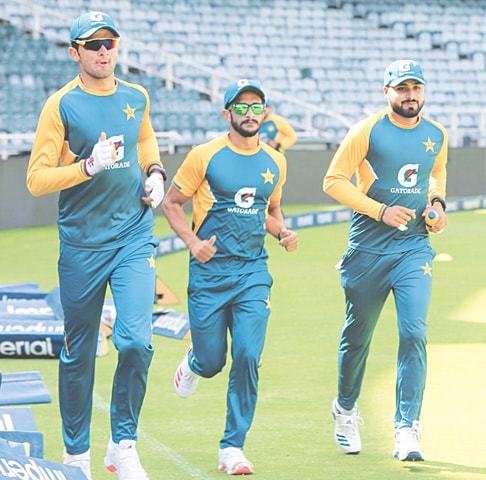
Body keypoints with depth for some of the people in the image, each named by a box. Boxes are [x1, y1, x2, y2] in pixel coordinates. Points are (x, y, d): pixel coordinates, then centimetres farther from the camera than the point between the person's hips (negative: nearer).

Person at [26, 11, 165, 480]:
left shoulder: (136, 98, 6)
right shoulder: (61, 105, -7)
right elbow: (37, 179, -11)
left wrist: (154, 171, 10)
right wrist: (91, 165, -22)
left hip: (134, 239, 2)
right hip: (81, 244, -2)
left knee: (136, 340, -14)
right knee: (78, 353, 7)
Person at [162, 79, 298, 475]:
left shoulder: (274, 162, 8)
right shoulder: (205, 156, -5)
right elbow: (171, 203, 1)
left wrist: (283, 233, 4)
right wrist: (192, 241, -13)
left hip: (253, 271, 2)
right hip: (210, 270, -2)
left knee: (247, 357, -11)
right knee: (212, 361, 1)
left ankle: (233, 448, -2)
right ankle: (194, 364, 42)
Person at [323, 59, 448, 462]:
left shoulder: (437, 135, 6)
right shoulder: (367, 131, -8)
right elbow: (334, 180, -8)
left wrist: (437, 202, 4)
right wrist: (381, 210, -17)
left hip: (414, 250, 2)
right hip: (368, 250, -2)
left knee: (414, 333, -12)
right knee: (357, 335, 10)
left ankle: (407, 430, -11)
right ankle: (346, 410, 35)